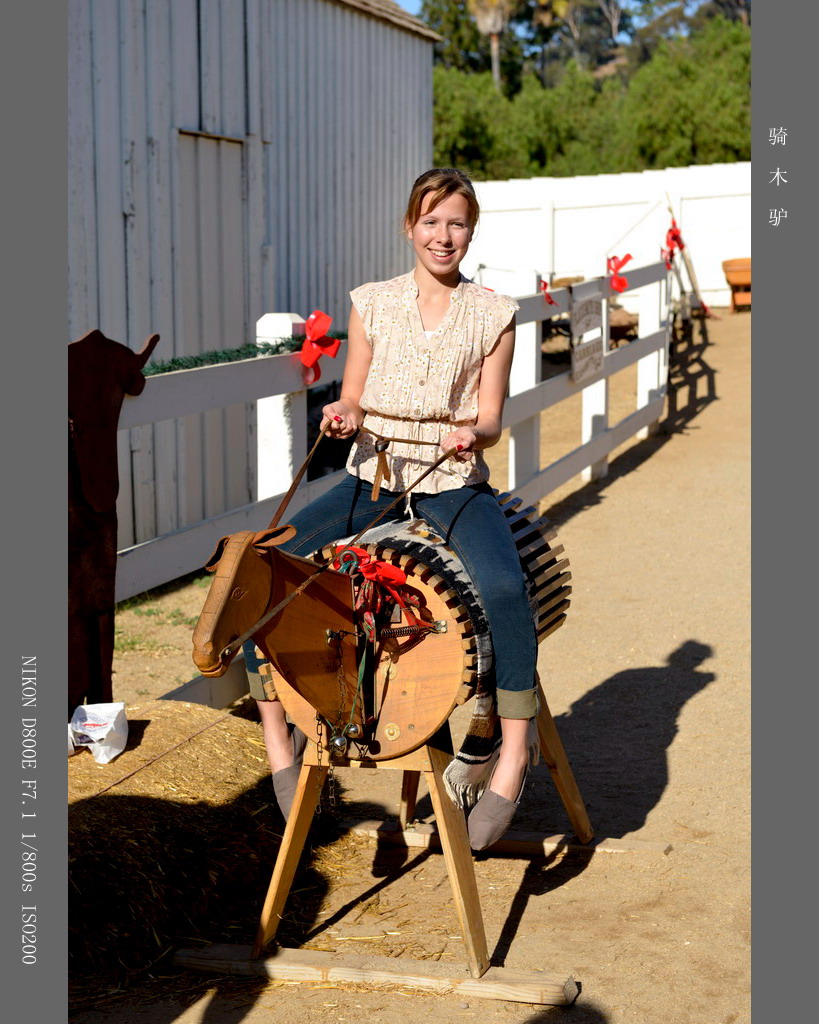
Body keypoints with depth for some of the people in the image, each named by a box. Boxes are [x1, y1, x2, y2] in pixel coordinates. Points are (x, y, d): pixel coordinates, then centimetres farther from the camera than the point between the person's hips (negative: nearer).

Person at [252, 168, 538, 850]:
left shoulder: (493, 315, 6)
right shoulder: (372, 304, 10)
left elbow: (491, 421, 4)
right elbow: (353, 401, 12)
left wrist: (471, 433, -19)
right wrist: (345, 414, -11)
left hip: (454, 483, -2)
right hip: (372, 479, 2)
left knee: (503, 589, -33)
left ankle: (514, 757, -19)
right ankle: (277, 732, -4)